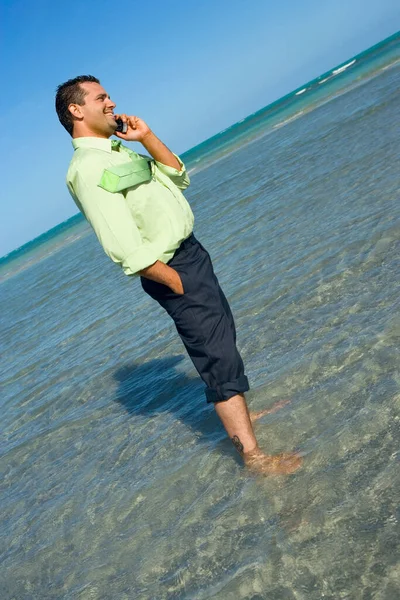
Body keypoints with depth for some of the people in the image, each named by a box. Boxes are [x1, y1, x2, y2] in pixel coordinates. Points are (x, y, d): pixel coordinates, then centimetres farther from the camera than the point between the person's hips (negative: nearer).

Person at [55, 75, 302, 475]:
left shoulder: (118, 151, 14)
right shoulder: (87, 167, -18)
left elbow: (178, 177, 16)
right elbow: (126, 249, -25)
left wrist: (147, 137, 3)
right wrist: (180, 284, -19)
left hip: (191, 251, 10)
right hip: (171, 268, -10)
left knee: (222, 339, 22)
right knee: (219, 356, -6)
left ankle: (239, 413, 41)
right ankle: (253, 455, 5)